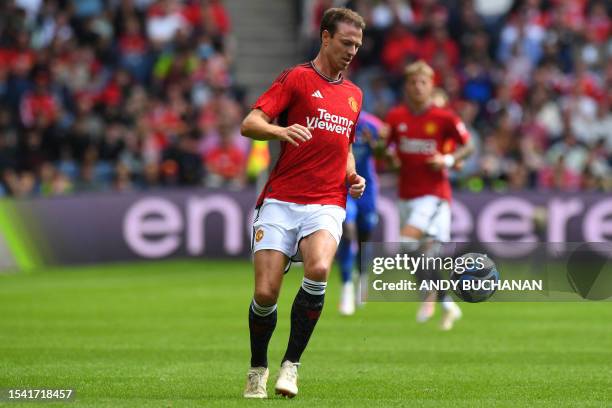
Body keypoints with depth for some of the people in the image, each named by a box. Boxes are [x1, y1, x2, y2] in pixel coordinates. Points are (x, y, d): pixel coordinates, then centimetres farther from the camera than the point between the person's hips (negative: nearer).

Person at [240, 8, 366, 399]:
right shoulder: (297, 78, 2)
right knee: (266, 294, -10)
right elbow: (249, 124, -8)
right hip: (280, 202, -3)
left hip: (327, 205, 3)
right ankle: (258, 368, 18)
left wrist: (353, 176, 12)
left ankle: (291, 363, -16)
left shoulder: (354, 94, 19)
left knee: (318, 269, -28)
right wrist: (280, 130, -29)